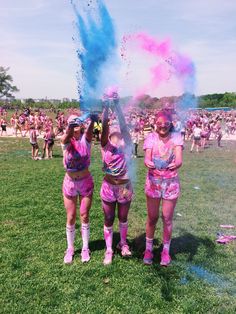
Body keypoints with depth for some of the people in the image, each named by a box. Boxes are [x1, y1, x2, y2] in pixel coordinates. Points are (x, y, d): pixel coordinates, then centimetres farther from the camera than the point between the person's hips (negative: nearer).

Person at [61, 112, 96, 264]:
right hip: (70, 183, 0)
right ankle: (70, 248, 29)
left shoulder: (85, 139, -9)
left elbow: (90, 129, -31)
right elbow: (67, 136, -34)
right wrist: (71, 127, -57)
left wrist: (92, 119, -53)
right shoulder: (66, 141, -9)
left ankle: (85, 248, 27)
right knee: (71, 218, 10)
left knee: (84, 216, 9)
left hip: (86, 182, 0)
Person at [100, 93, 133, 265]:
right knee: (109, 220, 12)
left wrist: (117, 104, -28)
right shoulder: (106, 146, -5)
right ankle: (109, 250, 29)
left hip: (125, 187, 0)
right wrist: (106, 106, -32)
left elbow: (123, 124, -19)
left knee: (123, 218, 19)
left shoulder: (126, 146, -6)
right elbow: (104, 126, -20)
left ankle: (123, 243, 42)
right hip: (109, 187, 0)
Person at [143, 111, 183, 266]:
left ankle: (166, 250, 29)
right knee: (152, 217, 10)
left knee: (167, 218, 8)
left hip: (171, 182, 0)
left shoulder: (176, 137, -7)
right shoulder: (151, 138, -6)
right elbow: (147, 157, -21)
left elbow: (179, 158, -22)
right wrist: (148, 163, -45)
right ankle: (149, 248, 30)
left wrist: (176, 164, -46)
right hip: (153, 181, 0)